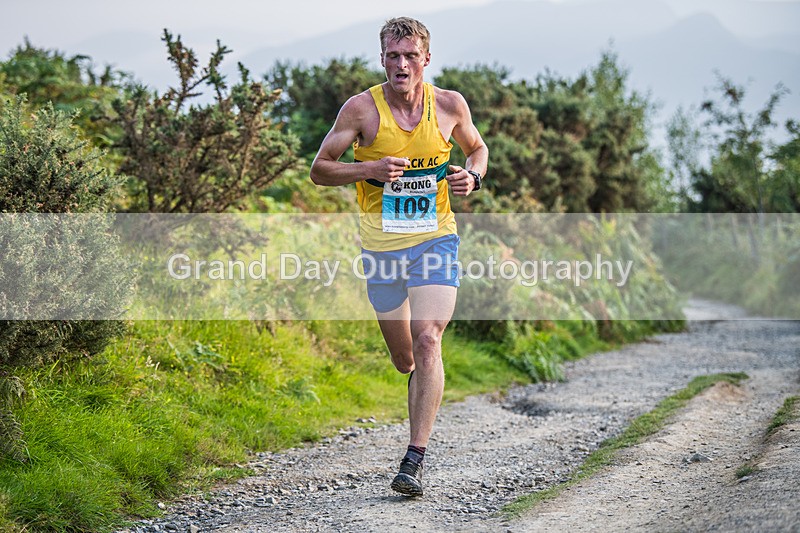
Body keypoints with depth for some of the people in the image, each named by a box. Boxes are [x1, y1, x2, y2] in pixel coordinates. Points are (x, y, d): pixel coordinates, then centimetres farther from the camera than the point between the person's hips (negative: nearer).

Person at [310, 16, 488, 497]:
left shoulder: (450, 104, -3)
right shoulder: (362, 109, -8)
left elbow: (477, 147, 16)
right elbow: (320, 169, -4)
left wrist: (473, 176, -6)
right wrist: (371, 169, -21)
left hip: (435, 240, -1)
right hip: (382, 247, 1)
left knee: (427, 341, -18)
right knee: (404, 359, 10)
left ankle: (415, 459, -15)